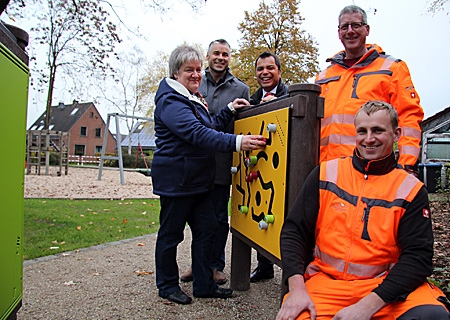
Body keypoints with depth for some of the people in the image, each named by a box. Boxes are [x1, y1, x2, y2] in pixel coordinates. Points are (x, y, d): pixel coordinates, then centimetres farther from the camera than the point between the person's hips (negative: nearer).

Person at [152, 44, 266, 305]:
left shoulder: (194, 98, 17)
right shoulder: (171, 100, -16)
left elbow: (210, 126, 27)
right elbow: (198, 133, -30)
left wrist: (230, 110, 12)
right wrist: (237, 142, -39)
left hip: (198, 177, 10)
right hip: (176, 178, -10)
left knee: (207, 229, 10)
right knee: (171, 233, 4)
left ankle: (204, 285, 22)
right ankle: (167, 285, 21)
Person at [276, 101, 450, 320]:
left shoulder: (410, 190, 1)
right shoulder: (326, 174, 3)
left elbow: (418, 257, -7)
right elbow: (294, 232, 1)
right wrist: (297, 288, -14)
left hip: (384, 285, 1)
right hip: (325, 281, 0)